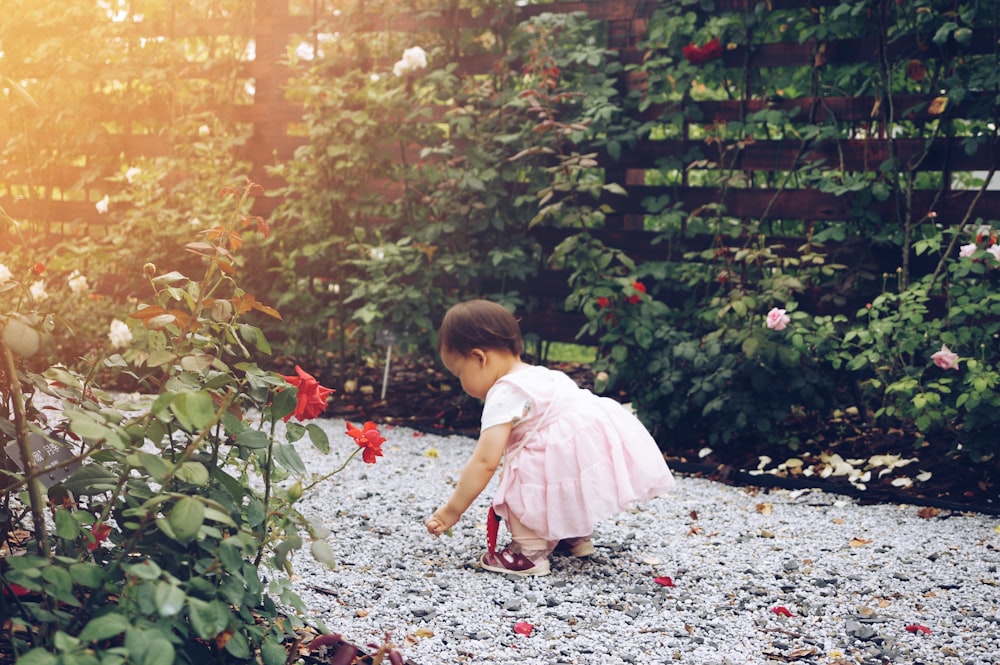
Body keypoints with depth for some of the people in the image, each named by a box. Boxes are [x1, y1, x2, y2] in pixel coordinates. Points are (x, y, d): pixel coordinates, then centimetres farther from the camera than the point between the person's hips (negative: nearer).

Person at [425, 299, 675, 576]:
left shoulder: (504, 394, -8)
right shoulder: (536, 375, 21)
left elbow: (485, 462, -13)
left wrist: (452, 510, -7)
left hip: (578, 454, -11)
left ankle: (530, 551, -8)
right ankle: (576, 534, 38)